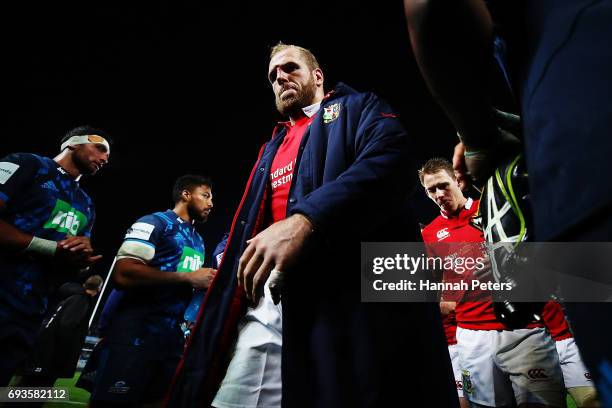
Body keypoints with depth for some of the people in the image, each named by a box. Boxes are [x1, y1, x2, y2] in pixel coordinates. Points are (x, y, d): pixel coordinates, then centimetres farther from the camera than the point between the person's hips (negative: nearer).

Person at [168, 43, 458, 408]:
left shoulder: (358, 109, 12)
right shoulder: (272, 149, 31)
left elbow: (390, 158, -11)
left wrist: (305, 219, -24)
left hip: (345, 290, -5)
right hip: (266, 301, 6)